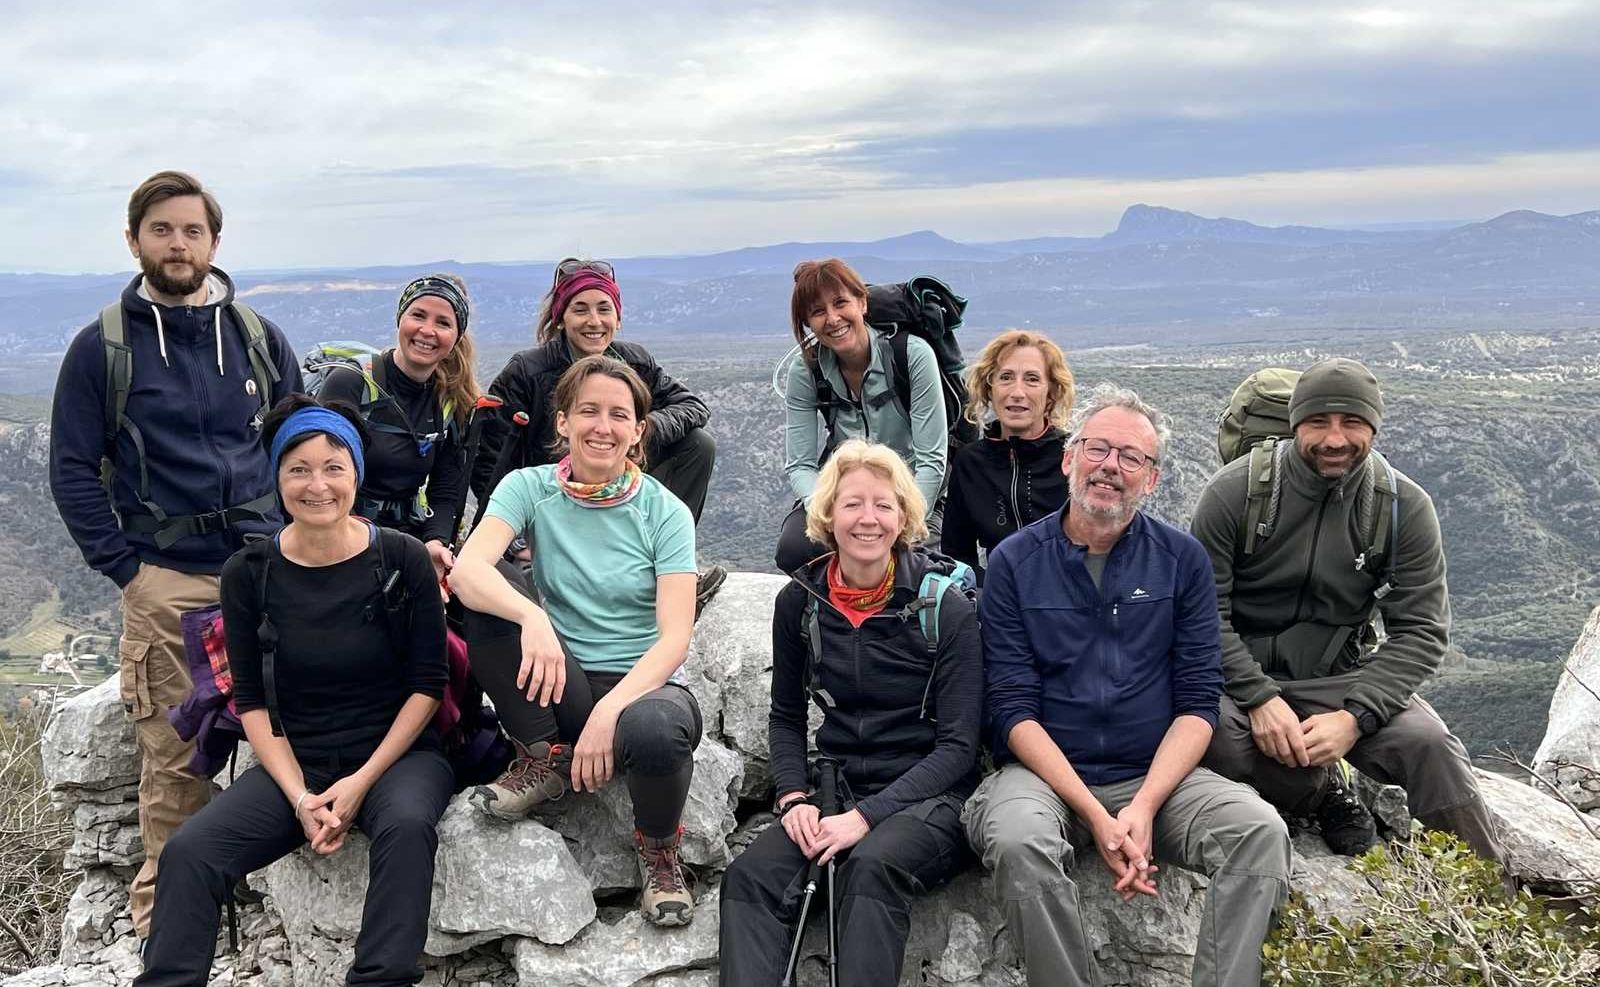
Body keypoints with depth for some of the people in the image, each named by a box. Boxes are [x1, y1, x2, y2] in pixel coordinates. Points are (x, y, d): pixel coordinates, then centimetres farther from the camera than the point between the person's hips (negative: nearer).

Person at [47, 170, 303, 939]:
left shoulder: (258, 340, 8)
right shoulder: (103, 347, 1)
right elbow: (73, 471, 1)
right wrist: (125, 566, -5)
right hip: (166, 579, -2)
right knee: (173, 749, 0)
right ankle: (163, 895, 16)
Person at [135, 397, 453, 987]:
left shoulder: (402, 560, -6)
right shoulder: (249, 574, 1)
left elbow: (428, 684, -3)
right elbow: (252, 700, 3)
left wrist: (361, 781, -11)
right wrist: (299, 796, -10)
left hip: (396, 755, -2)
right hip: (294, 763, 2)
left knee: (406, 824, -35)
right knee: (188, 852, -23)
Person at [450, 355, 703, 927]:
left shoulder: (664, 512, -4)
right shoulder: (530, 489, -1)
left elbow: (674, 637, -13)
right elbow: (466, 570, -19)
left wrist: (609, 712, -28)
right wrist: (532, 617, -39)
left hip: (643, 684, -1)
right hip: (560, 687, 2)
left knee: (651, 729, -38)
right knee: (489, 595, -23)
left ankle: (659, 847, -3)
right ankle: (543, 758, -6)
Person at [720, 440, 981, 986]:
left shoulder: (946, 607, -7)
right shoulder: (800, 601, 4)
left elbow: (958, 746, -9)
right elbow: (787, 717, 14)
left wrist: (867, 816, -19)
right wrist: (794, 797, -5)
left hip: (929, 797, -3)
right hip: (838, 787, 3)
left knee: (872, 865, -36)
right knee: (750, 875, -26)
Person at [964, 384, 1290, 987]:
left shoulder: (1182, 560, 5)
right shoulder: (1014, 562, 0)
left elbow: (1198, 702, 0)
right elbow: (1014, 709, -6)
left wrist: (1143, 807, -16)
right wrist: (1095, 815, -17)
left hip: (1157, 777, 2)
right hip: (1045, 774, -1)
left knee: (1261, 830, -25)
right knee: (1019, 842, -34)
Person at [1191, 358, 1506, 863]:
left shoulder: (1405, 506, -6)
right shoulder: (1234, 491, -11)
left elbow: (1421, 630, -7)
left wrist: (1354, 716, -22)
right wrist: (1260, 698, -24)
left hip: (1337, 678, 1)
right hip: (1240, 673, -1)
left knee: (1427, 742, -24)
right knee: (1204, 730, -33)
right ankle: (1324, 792, -4)